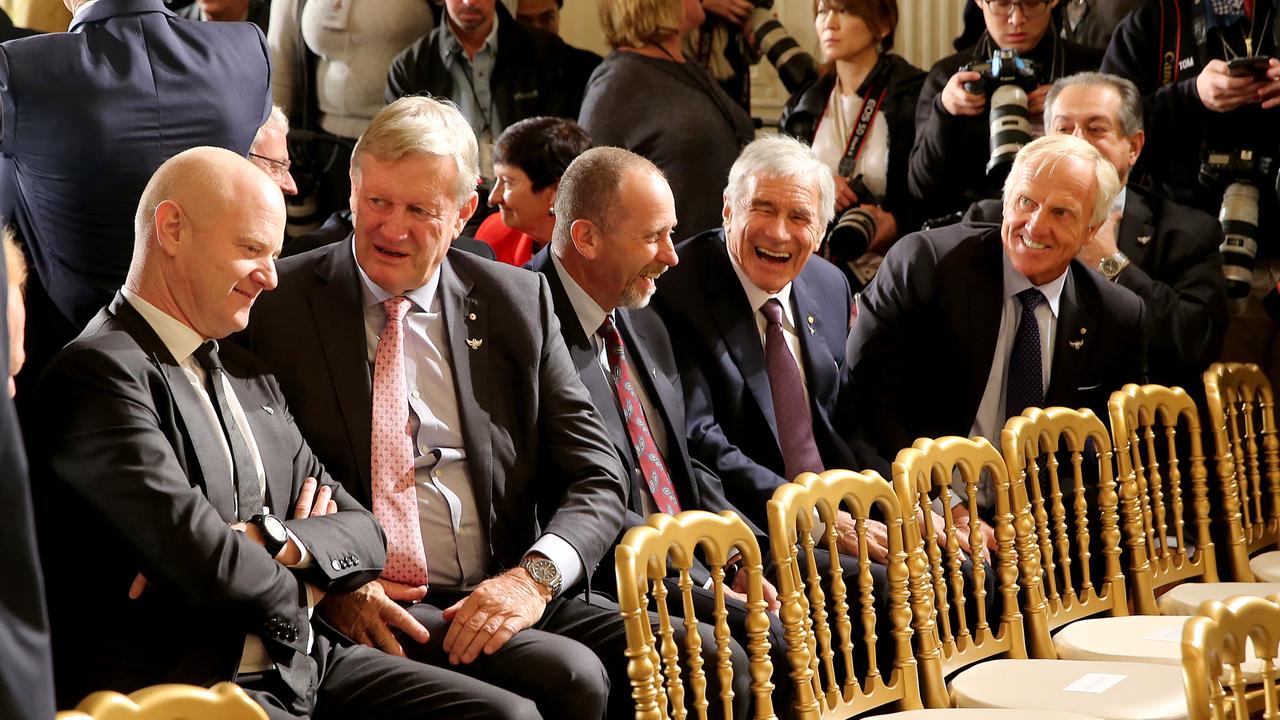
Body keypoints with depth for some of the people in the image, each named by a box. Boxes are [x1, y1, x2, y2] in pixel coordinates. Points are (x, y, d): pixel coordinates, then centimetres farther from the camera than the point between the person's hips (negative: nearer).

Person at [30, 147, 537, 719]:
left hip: (301, 667, 9)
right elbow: (208, 561, -19)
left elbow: (364, 537, 13)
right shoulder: (99, 372, -10)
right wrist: (293, 588, 2)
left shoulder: (250, 377, 19)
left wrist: (271, 541, -9)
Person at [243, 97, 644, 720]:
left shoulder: (518, 301, 11)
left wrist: (535, 575, -11)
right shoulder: (278, 304, 3)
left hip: (508, 597, 4)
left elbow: (596, 478, 8)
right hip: (372, 614, -4)